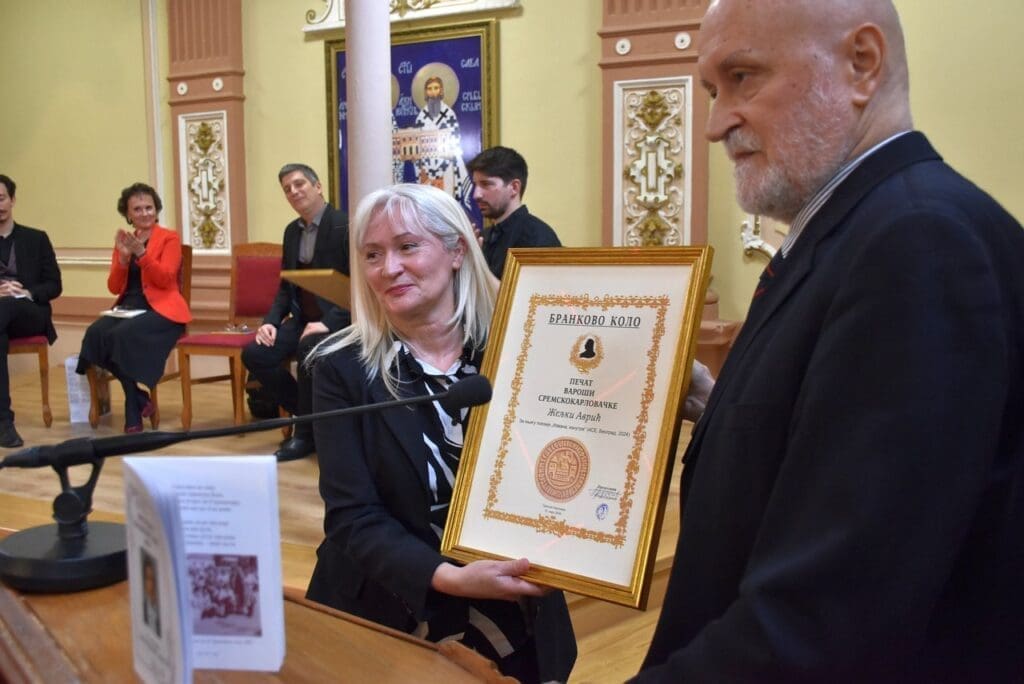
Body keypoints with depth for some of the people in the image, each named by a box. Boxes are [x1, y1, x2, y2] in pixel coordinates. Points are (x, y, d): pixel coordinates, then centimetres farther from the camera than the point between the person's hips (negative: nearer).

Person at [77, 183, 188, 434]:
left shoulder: (169, 238, 3)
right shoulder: (123, 241, 16)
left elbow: (164, 279, -11)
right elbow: (114, 288, 8)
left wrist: (141, 253, -21)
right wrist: (123, 257, -7)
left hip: (160, 309, -5)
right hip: (127, 307, 5)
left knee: (121, 335, -32)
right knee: (95, 333, -27)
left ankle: (134, 411, -11)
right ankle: (139, 398, -13)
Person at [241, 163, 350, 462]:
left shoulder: (345, 225, -12)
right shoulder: (292, 231, 11)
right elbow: (286, 285, 17)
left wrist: (329, 323, -27)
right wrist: (271, 321, -1)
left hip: (338, 320, -7)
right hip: (303, 318, 7)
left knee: (308, 348, -36)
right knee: (254, 354, -13)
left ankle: (306, 433, -16)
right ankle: (309, 414, 4)